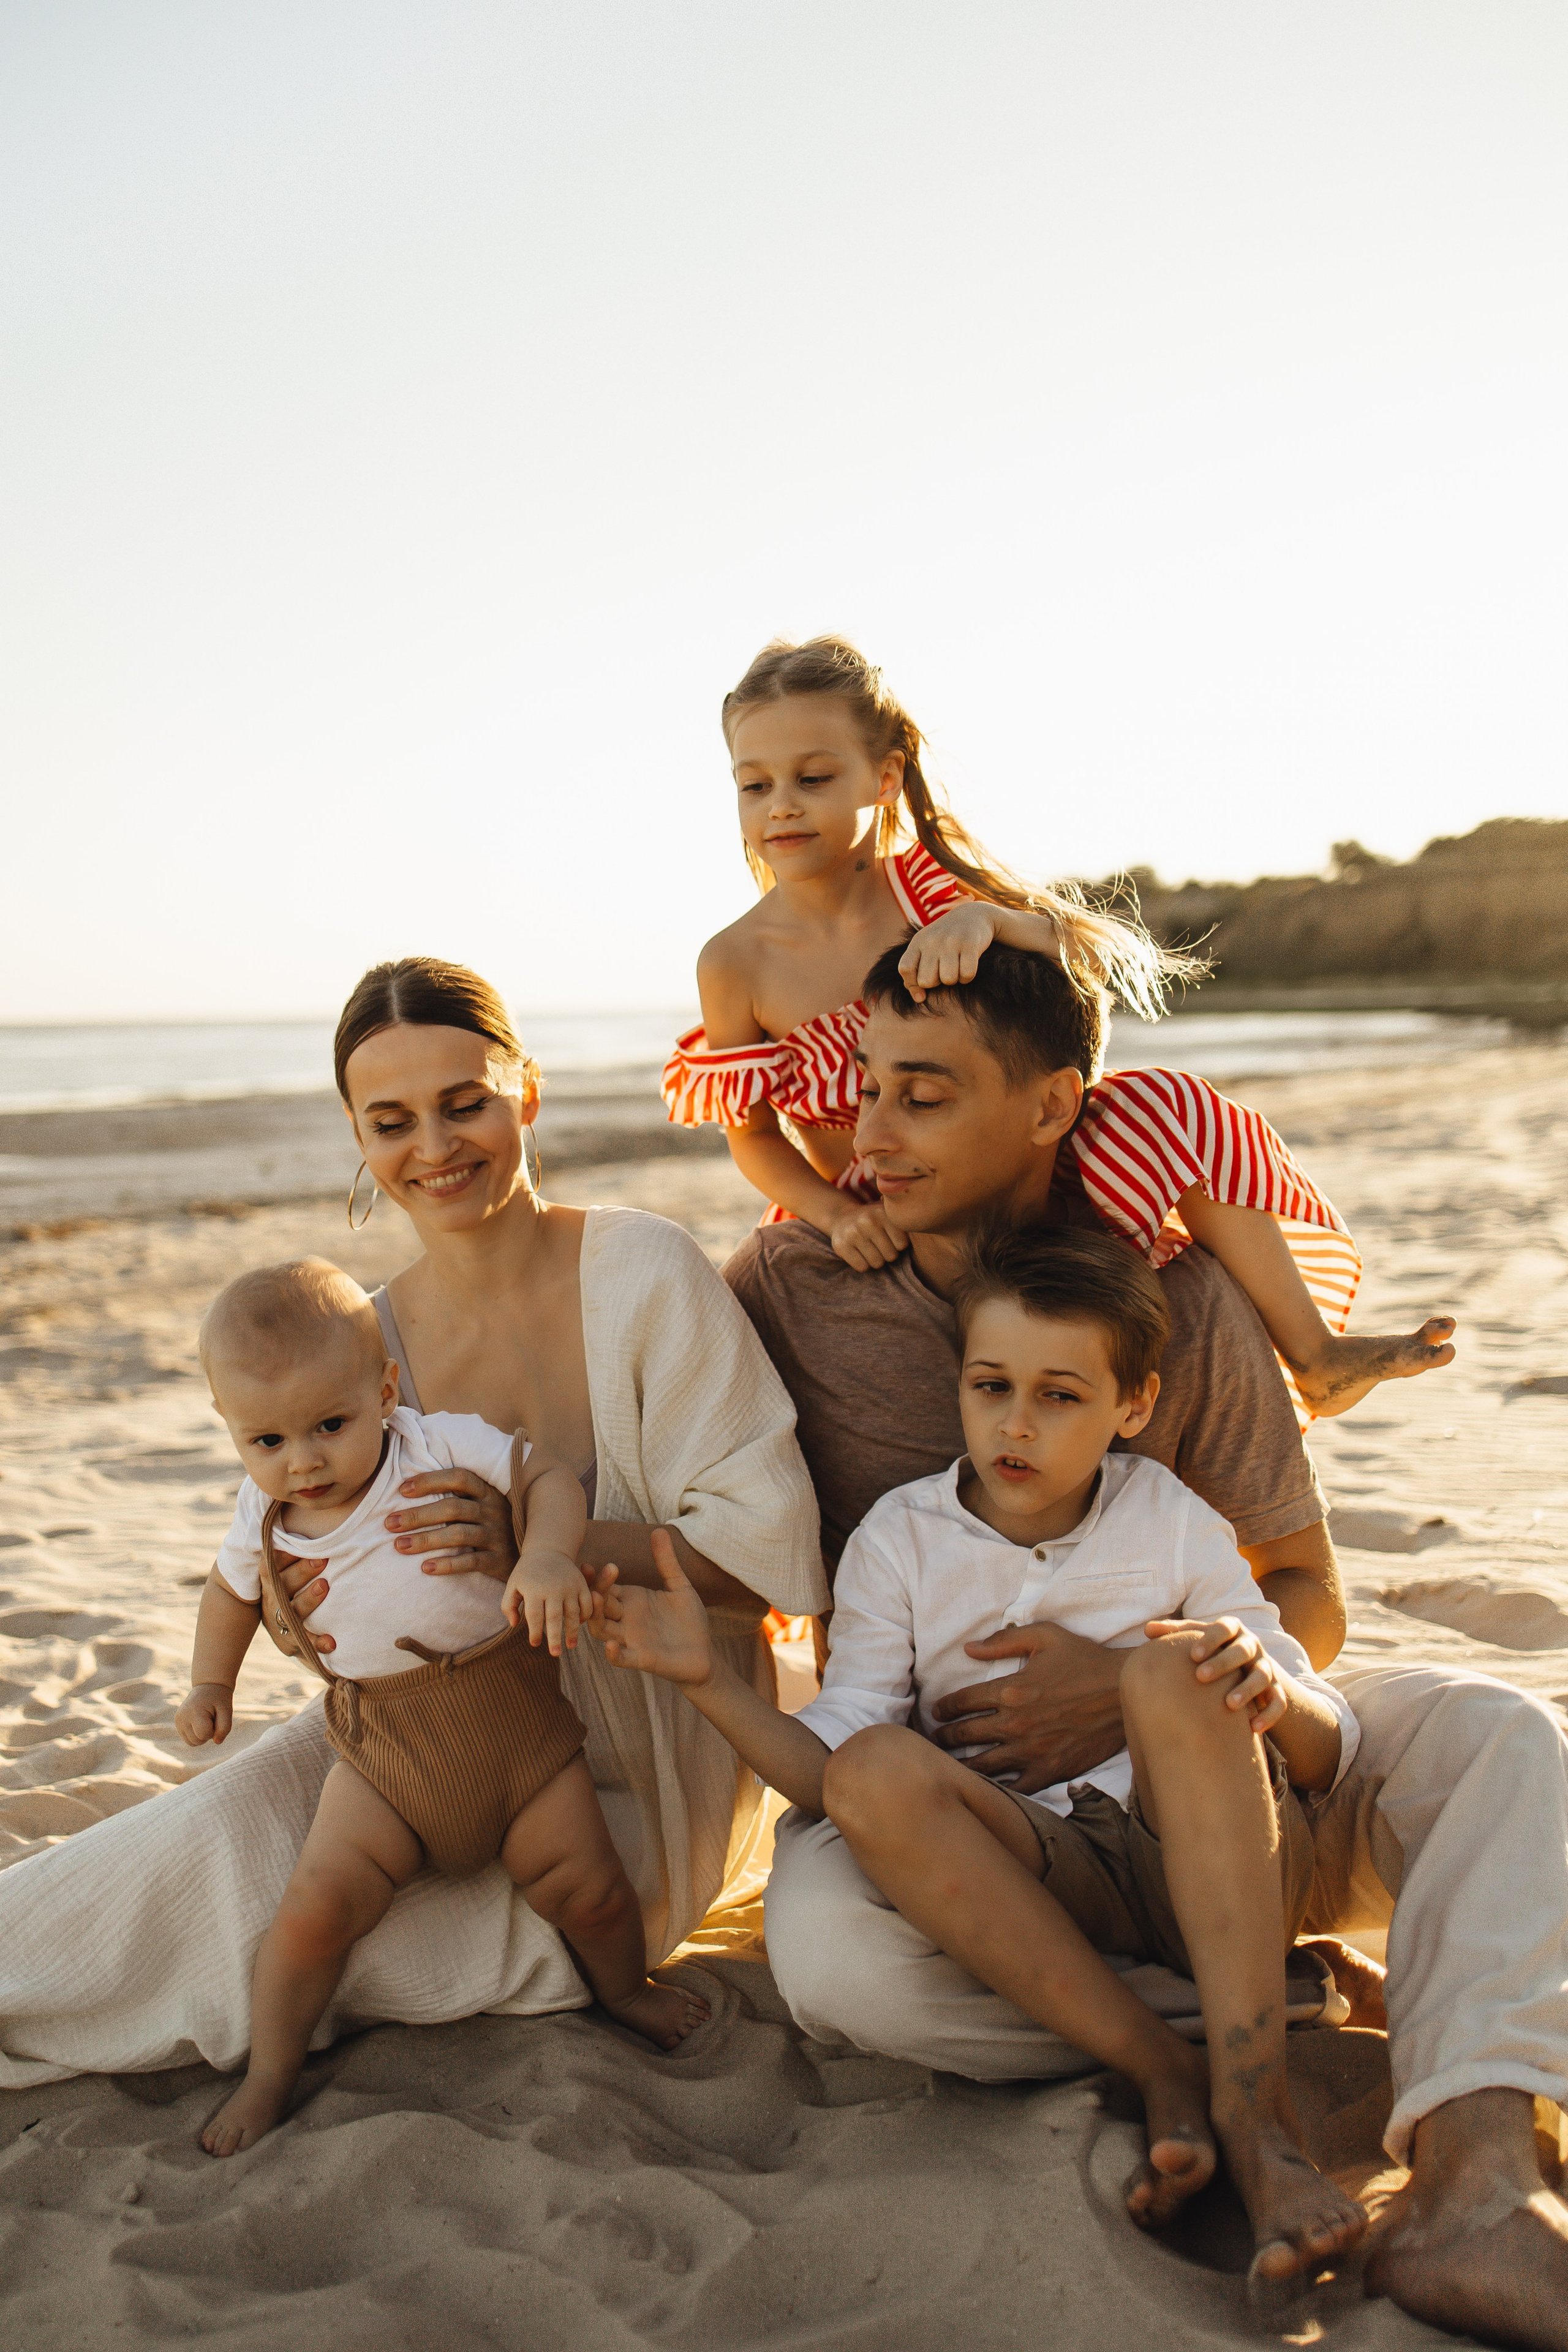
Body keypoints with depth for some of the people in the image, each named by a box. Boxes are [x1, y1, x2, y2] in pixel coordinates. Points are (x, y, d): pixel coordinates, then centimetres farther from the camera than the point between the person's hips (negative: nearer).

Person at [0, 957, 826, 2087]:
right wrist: (313, 1611, -19)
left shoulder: (642, 1271, -15)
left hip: (645, 1777, -3)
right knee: (234, 1817, -25)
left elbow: (771, 1550, -18)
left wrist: (537, 1544, -31)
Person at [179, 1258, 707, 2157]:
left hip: (521, 1729, -2)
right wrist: (211, 1684, 14)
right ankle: (271, 2074, 12)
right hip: (383, 1761, 2)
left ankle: (626, 1989, 35)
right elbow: (232, 1588, 19)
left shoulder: (443, 1446, -16)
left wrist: (549, 1555, -37)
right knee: (315, 1908, -13)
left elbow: (550, 1477, -18)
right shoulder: (262, 1517, -2)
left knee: (587, 1886, 1)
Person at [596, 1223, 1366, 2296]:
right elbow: (829, 1774, 1)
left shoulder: (1173, 1523, 3)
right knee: (875, 1771, -26)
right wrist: (711, 1682, -15)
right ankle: (1163, 2075, -25)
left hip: (1219, 1875, -1)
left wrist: (1272, 1690, -22)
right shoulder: (900, 1540, 4)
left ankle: (1254, 2098, -32)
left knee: (1172, 1667, -29)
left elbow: (1330, 1753, 2)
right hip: (1037, 1879, 1)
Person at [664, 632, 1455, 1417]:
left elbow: (1094, 960, -19)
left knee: (1171, 1108, -20)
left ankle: (1314, 1357, -10)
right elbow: (754, 1133, 0)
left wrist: (985, 917, -39)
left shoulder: (927, 881, -7)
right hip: (889, 1227, -1)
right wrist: (835, 1216, -19)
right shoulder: (735, 965, -10)